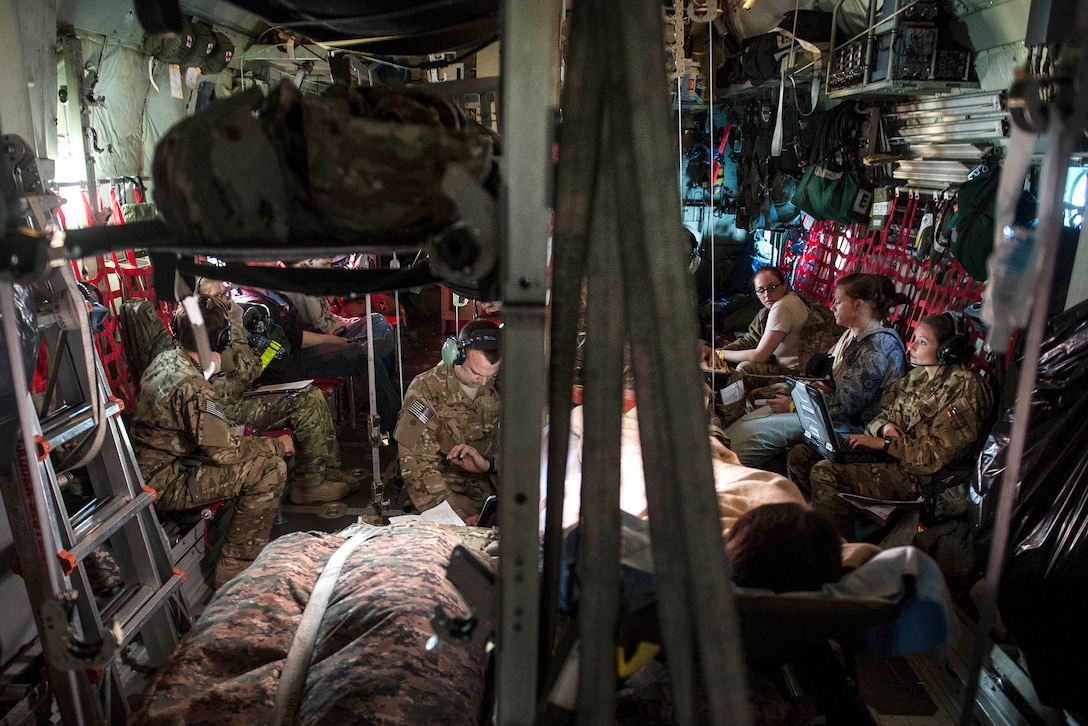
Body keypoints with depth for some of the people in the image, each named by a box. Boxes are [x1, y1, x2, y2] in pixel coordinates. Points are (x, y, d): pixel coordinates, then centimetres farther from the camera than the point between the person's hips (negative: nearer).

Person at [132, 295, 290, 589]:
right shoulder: (194, 388, -28)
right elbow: (224, 451, -24)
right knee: (270, 468, -18)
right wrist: (278, 445, -11)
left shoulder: (164, 358, 2)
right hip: (164, 485, -10)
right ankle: (235, 567, -7)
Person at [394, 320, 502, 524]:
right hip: (442, 489, -4)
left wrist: (489, 464, -17)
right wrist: (460, 517, -28)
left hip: (488, 485, 5)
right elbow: (416, 466, -17)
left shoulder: (497, 389, 2)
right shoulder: (425, 390, -11)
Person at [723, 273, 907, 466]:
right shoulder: (852, 335, 10)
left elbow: (847, 405, -22)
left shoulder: (879, 345, -20)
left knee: (751, 432, -20)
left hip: (848, 424, -9)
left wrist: (794, 405, -15)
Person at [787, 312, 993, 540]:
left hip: (916, 475, -9)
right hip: (885, 451, 9)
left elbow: (935, 455, -19)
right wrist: (886, 425, -6)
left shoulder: (965, 388, -14)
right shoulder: (919, 374, 10)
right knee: (800, 455, -1)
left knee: (825, 473, -27)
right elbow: (884, 411, 17)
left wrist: (882, 443, -21)